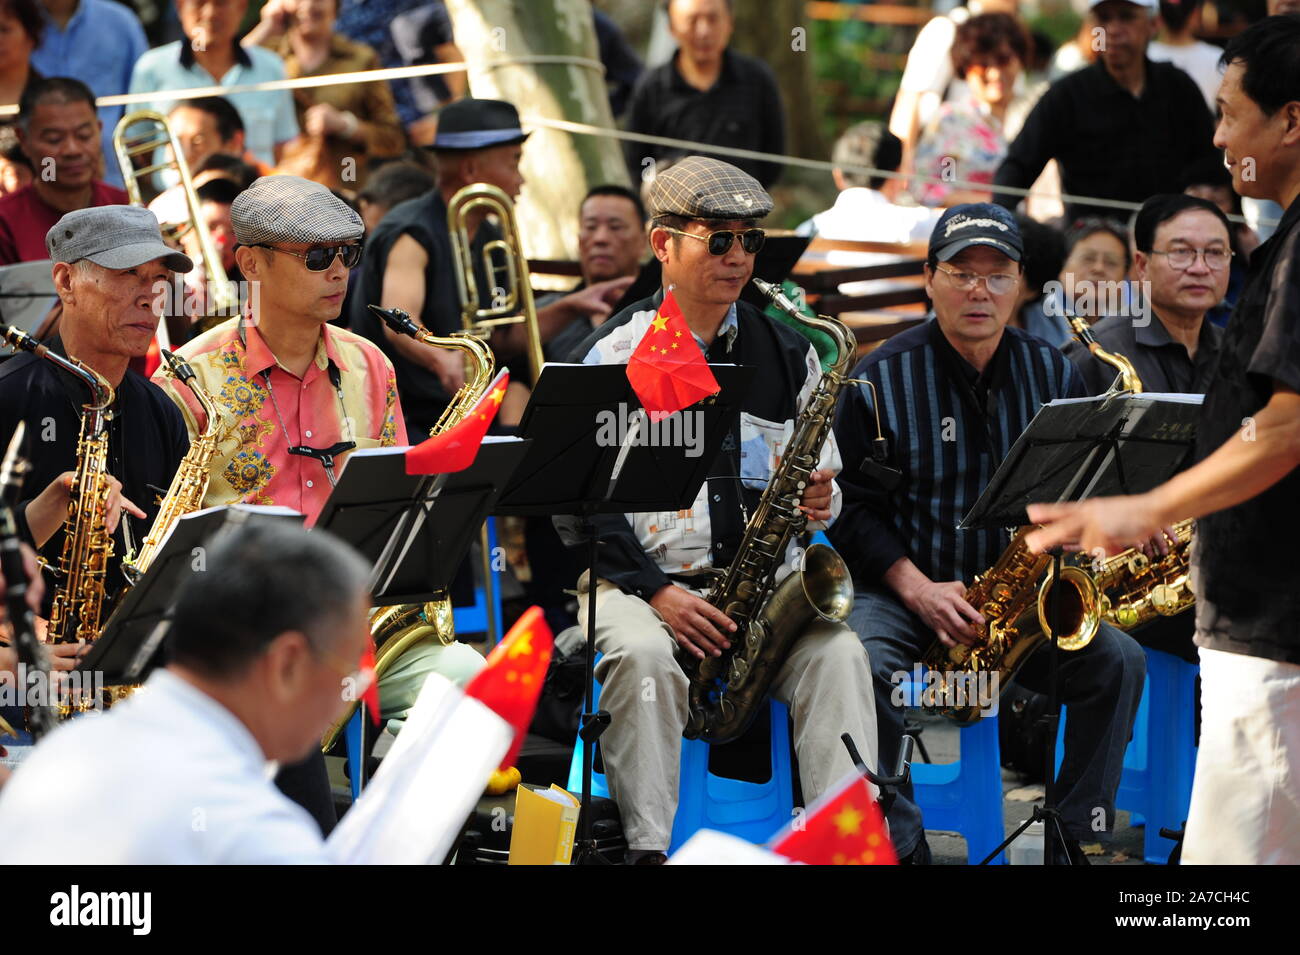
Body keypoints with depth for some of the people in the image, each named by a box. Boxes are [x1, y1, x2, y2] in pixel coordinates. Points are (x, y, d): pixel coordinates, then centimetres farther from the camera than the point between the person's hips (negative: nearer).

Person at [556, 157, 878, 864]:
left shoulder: (787, 354, 12)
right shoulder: (611, 356, 1)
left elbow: (823, 479, 20)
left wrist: (817, 500, -7)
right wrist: (654, 591, -16)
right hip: (637, 578, -3)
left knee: (837, 653, -26)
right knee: (641, 655, -35)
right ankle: (649, 847, -34)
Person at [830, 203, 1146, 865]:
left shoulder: (1053, 374, 6)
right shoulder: (881, 377, -4)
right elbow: (853, 505, -6)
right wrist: (918, 588, -19)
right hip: (899, 588, -3)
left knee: (1118, 662, -18)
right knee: (864, 665, -34)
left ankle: (1076, 836, -8)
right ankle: (899, 845, -24)